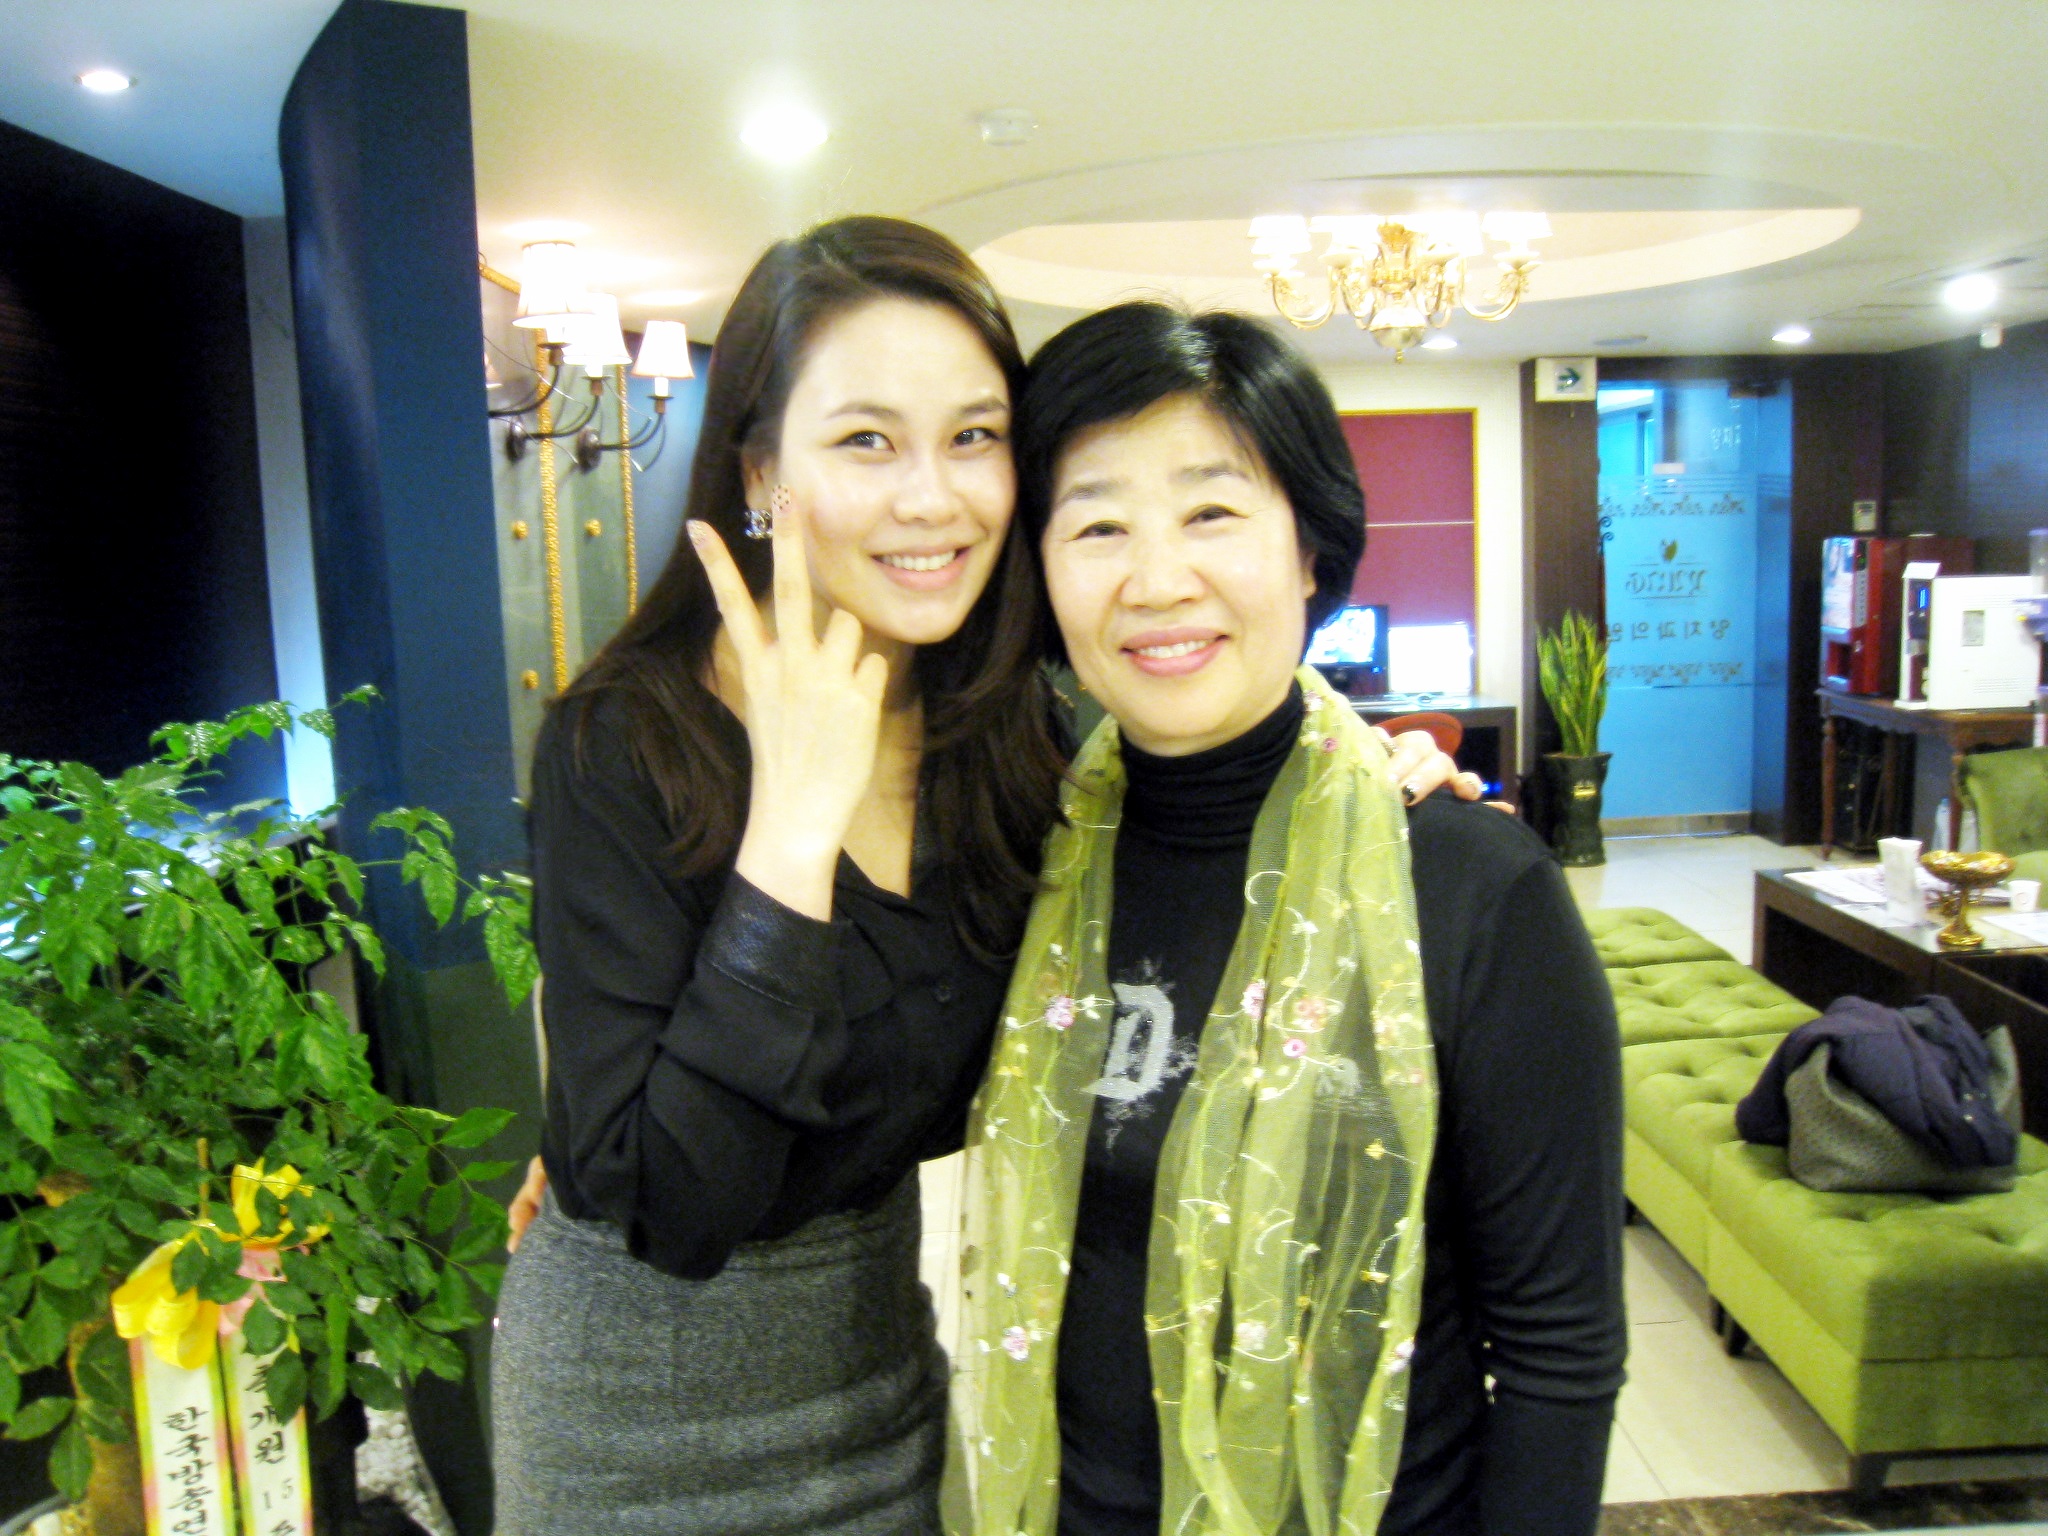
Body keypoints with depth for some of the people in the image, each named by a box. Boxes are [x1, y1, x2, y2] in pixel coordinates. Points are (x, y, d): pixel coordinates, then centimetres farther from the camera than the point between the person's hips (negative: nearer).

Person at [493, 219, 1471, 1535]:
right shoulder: (625, 745, -24)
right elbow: (673, 1214, -28)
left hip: (879, 1325, 5)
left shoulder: (1005, 722, -9)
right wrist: (794, 816, -33)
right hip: (644, 1392, -4)